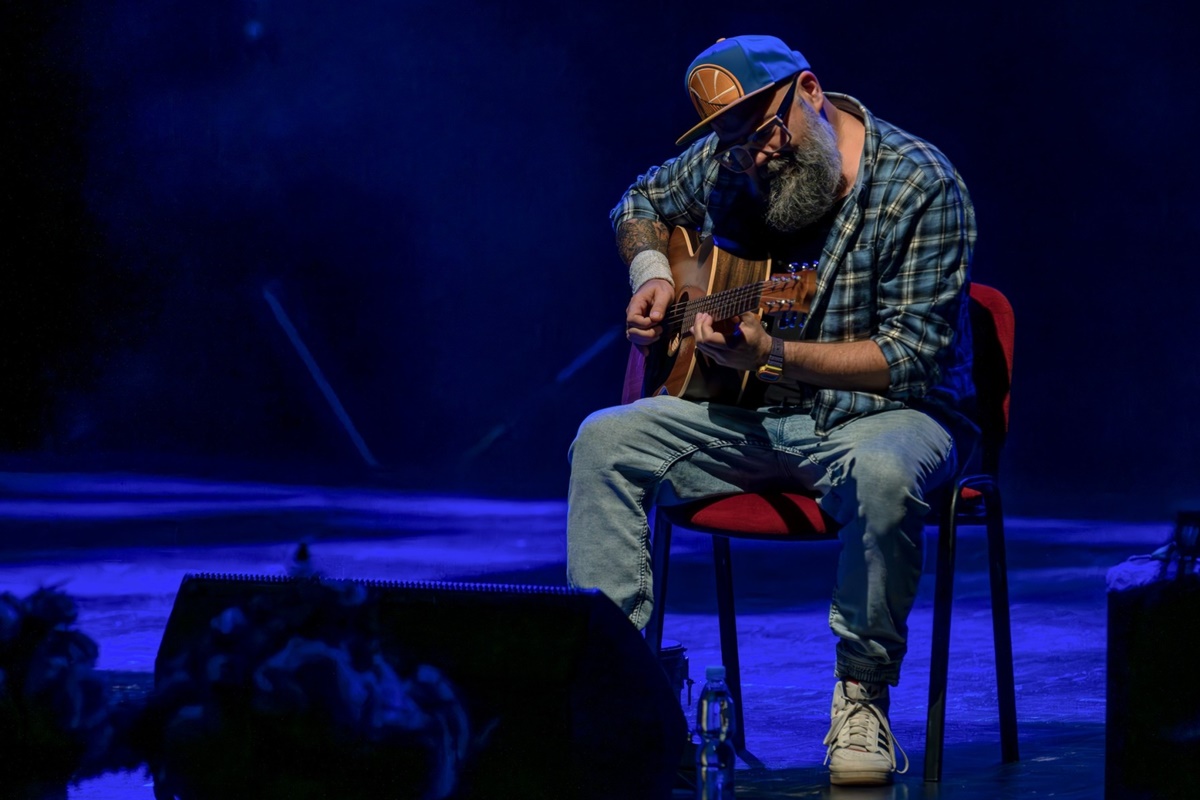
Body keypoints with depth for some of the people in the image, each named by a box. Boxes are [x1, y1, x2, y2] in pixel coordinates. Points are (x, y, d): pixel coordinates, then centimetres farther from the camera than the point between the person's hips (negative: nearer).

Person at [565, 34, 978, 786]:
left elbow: (916, 356, -21)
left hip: (883, 414, -5)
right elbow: (642, 203, 23)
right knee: (605, 442, -14)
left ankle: (863, 694, -23)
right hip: (755, 416, 5)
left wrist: (774, 352, -29)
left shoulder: (921, 186, -17)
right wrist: (650, 269, 0)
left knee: (882, 474, -40)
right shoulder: (725, 162, 0)